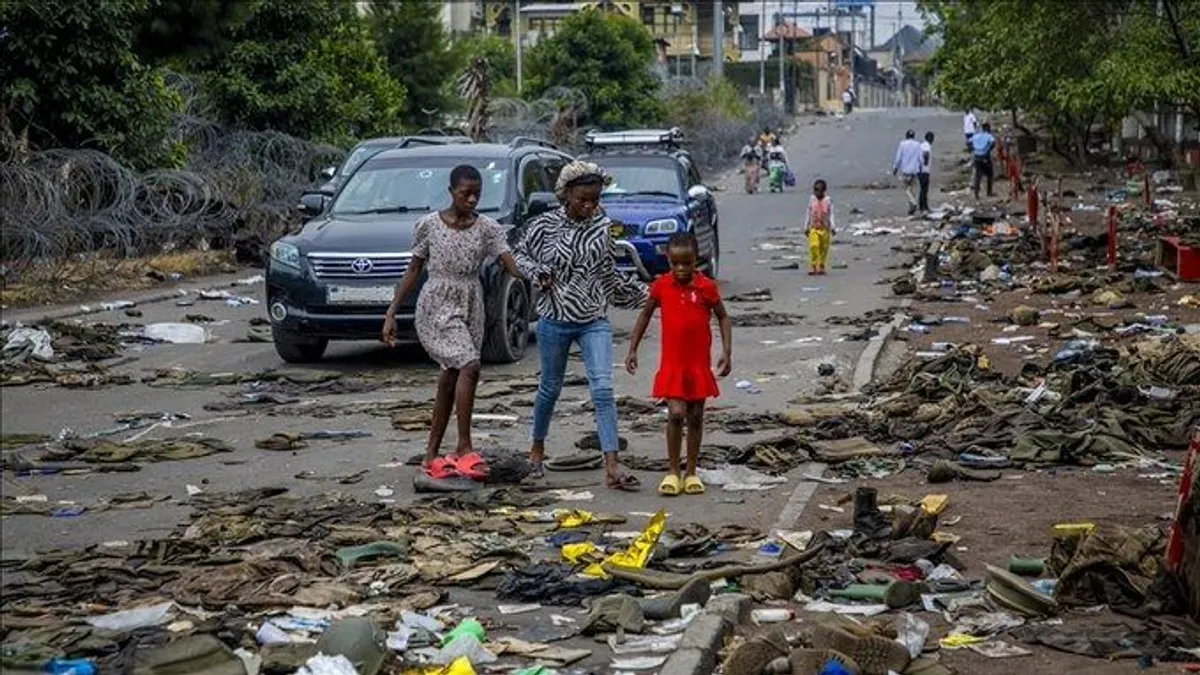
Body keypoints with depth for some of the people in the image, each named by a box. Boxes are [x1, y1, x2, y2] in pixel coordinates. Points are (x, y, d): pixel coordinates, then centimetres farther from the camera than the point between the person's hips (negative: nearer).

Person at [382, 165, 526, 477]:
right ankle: (464, 447, -15)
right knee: (469, 366, -21)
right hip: (436, 307, -4)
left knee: (451, 377, 6)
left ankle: (432, 454, 16)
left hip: (470, 307, 4)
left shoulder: (487, 228, 0)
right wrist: (391, 313, 1)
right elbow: (414, 270, 3)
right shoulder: (429, 225, -4)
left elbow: (511, 264, -10)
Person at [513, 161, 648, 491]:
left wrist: (641, 293, 16)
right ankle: (537, 448, 38)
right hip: (555, 320, -1)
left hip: (594, 321, 1)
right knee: (551, 387, 13)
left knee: (603, 389, -12)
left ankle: (612, 467, -16)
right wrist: (538, 273, -12)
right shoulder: (545, 225, -7)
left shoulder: (602, 226, 0)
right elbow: (521, 254, 7)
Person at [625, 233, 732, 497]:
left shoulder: (707, 287, -6)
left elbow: (723, 318, 3)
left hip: (699, 364, 0)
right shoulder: (661, 286, -3)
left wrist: (727, 351, -7)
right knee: (676, 414, -11)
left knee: (695, 417, 9)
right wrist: (633, 349, 6)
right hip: (672, 364, 0)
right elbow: (645, 315, 10)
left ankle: (692, 473, 19)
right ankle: (673, 472, 1)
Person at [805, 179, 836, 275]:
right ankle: (813, 266, -11)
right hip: (813, 227, 0)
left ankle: (821, 266, 17)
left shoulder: (828, 200, -1)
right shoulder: (812, 199, 4)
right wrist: (806, 227, 11)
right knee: (813, 246, -16)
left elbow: (831, 215, -1)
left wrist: (833, 227, -11)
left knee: (824, 248, 4)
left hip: (825, 228, 0)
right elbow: (808, 214, 11)